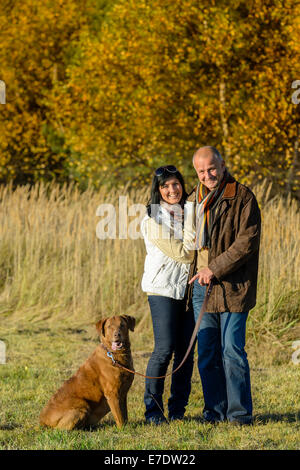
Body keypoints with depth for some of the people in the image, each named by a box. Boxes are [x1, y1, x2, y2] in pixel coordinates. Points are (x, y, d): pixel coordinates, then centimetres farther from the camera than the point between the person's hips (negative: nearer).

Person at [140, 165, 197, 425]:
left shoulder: (189, 212, 13)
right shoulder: (152, 218, -6)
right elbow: (182, 252, -12)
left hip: (190, 286, 5)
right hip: (163, 288, -5)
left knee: (186, 350, 4)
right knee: (165, 349, -10)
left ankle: (178, 409, 12)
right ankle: (153, 408, 0)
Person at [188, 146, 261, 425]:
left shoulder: (242, 198, -6)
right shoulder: (194, 199, 14)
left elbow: (248, 242, -13)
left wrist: (215, 269, -15)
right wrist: (197, 271, 12)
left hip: (232, 286, -6)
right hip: (201, 284, 6)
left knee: (232, 349, -7)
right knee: (207, 352, 7)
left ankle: (239, 413, 0)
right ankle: (215, 411, 15)